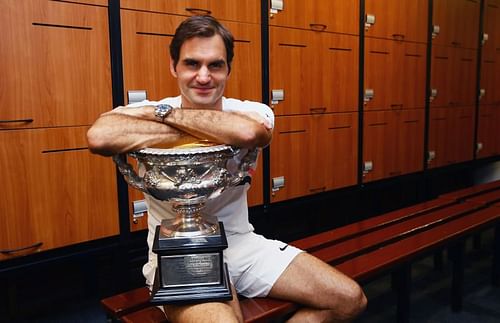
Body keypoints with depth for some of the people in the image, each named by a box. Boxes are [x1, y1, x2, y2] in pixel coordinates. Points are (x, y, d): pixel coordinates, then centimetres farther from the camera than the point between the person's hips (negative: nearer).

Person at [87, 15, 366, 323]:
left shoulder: (251, 112, -4)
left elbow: (250, 132, -32)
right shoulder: (147, 110, -8)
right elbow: (100, 136, -33)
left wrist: (164, 113, -21)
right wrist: (203, 133, -23)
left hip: (242, 242, 4)